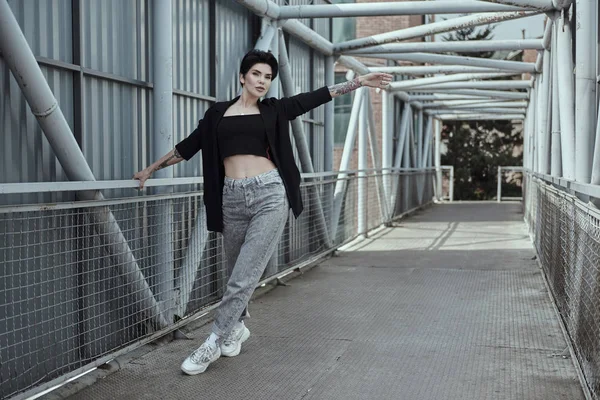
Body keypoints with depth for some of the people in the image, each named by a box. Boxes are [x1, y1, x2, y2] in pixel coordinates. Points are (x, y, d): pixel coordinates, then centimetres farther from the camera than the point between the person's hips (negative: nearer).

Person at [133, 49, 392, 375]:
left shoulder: (274, 110, 11)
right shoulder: (218, 113, 13)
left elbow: (318, 97, 7)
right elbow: (187, 147, 19)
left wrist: (359, 81, 2)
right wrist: (151, 169, 23)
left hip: (270, 195, -2)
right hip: (232, 198, 2)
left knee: (245, 275, -7)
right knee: (236, 272, 13)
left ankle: (214, 342, 1)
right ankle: (236, 327, 37)